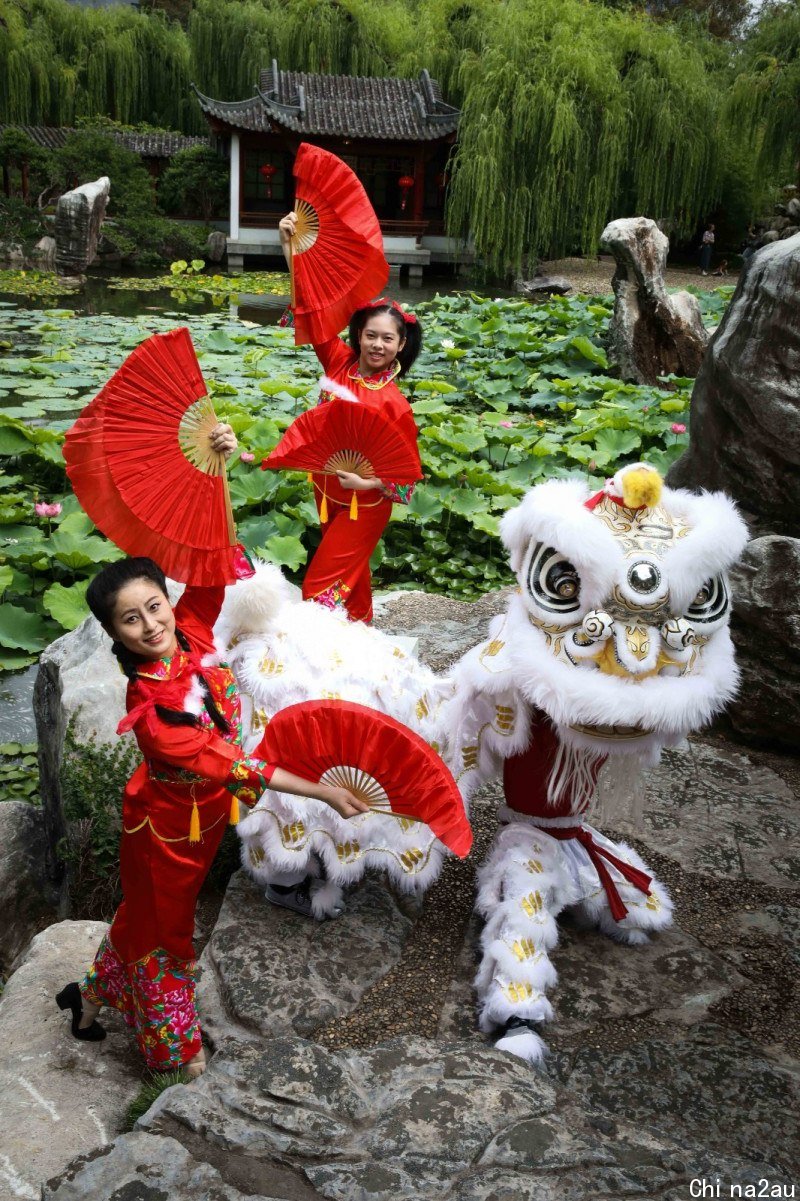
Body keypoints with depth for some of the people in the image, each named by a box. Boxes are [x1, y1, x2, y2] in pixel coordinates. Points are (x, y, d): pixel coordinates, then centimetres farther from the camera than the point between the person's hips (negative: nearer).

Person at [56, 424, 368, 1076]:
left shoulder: (191, 630, -18)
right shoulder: (148, 710, -34)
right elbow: (229, 765, -34)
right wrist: (324, 791, -35)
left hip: (206, 814, 7)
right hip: (167, 824, -7)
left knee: (147, 917, 28)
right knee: (162, 930, 17)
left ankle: (91, 997, 54)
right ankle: (179, 1049, 39)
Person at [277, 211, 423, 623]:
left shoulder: (394, 404, -21)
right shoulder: (340, 363, -8)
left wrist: (368, 483, -29)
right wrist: (291, 247, -15)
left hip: (365, 503, -6)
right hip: (326, 492, 6)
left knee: (320, 586, -6)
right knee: (350, 572, 25)